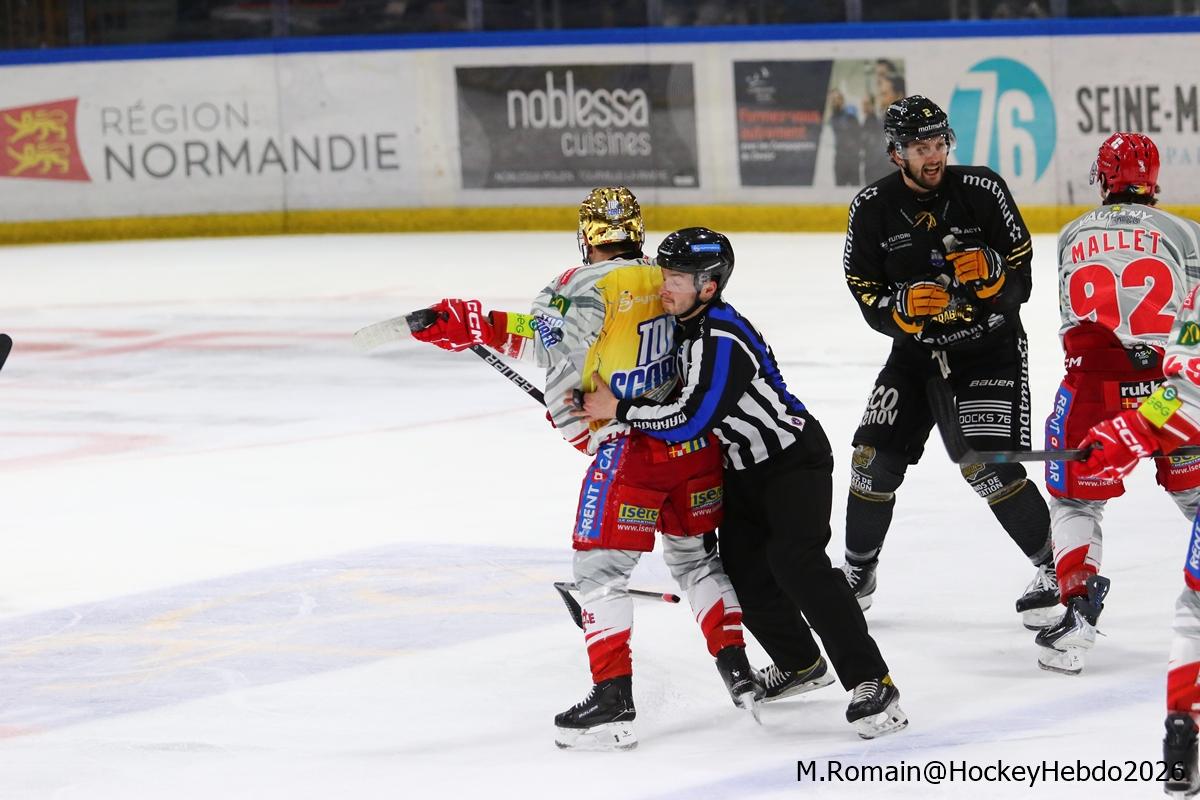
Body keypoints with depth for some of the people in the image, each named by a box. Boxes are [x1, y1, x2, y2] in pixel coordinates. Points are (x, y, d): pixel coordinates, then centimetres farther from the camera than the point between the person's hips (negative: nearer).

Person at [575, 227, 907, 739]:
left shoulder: (722, 340, -28)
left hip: (794, 459, -9)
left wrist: (619, 409, -24)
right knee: (744, 574, 3)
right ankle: (798, 663, 28)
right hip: (743, 470, 9)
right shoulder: (681, 323, 2)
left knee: (795, 558, -25)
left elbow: (688, 421, -33)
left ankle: (871, 683, -26)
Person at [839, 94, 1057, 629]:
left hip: (990, 347, -3)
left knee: (989, 468, -18)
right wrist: (905, 307, -27)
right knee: (875, 457, -4)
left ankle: (1058, 569, -3)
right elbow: (869, 299, -5)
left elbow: (1020, 284, -12)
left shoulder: (982, 191, -14)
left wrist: (989, 273, -33)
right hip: (916, 349, 3)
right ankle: (857, 574, 18)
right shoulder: (873, 209, -7)